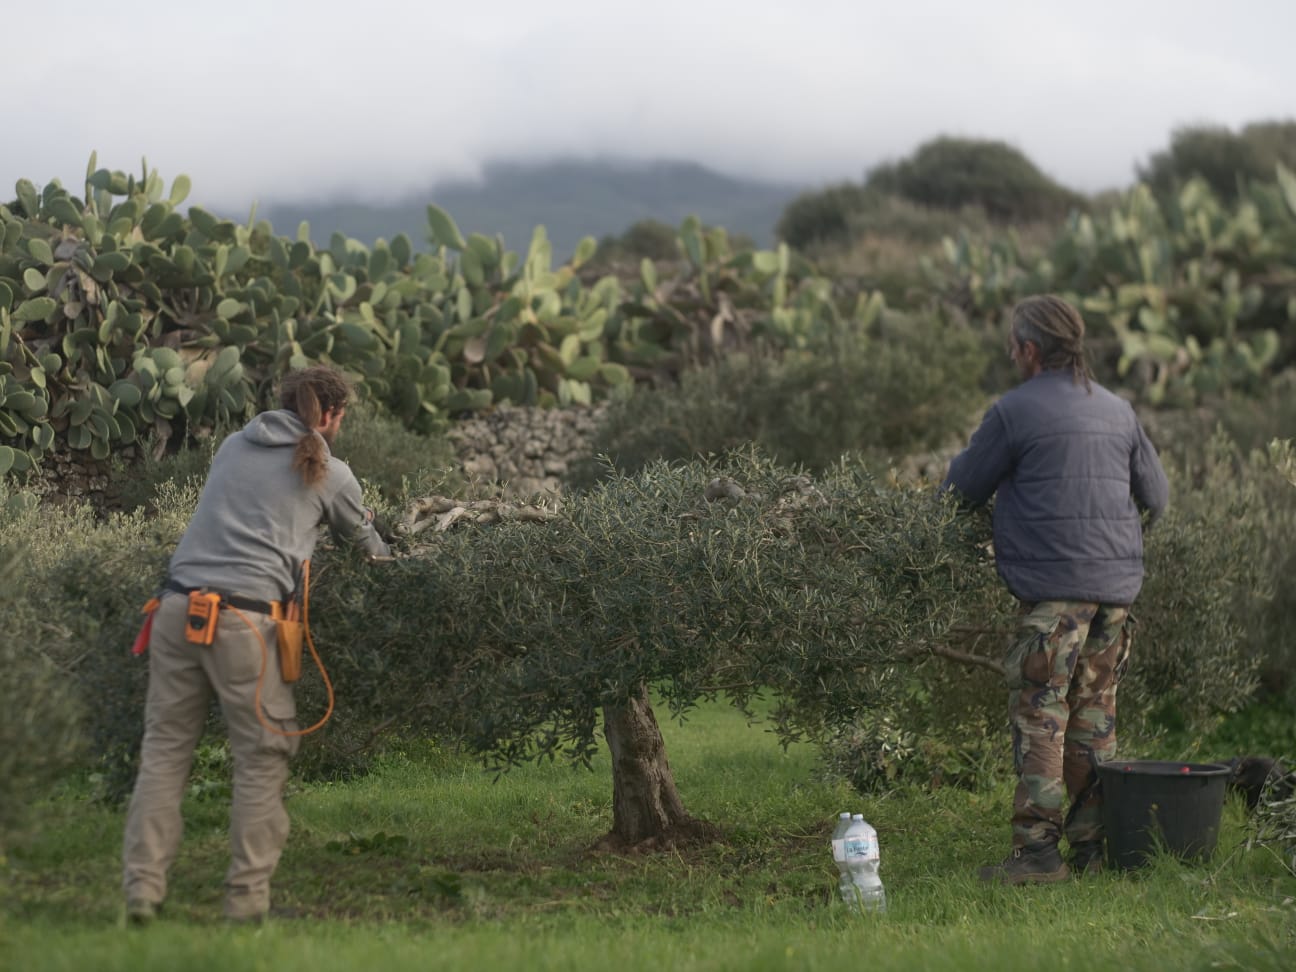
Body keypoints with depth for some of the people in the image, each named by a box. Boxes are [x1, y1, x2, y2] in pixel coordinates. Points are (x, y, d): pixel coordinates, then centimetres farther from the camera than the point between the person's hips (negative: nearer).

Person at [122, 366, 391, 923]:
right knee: (262, 756, 5)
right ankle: (247, 899, 5)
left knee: (165, 748, 9)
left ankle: (141, 890, 6)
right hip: (243, 618, -4)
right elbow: (364, 541, 27)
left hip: (178, 606, 5)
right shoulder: (331, 474, 10)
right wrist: (387, 558, 50)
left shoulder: (233, 447, 20)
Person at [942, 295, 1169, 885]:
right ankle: (1095, 842, 14)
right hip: (1117, 582, 6)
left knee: (1039, 715, -4)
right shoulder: (1117, 410, 14)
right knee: (1095, 714, 12)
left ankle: (1037, 848, -7)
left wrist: (945, 489, 26)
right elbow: (1156, 496, 19)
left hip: (1053, 583, -6)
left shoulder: (1014, 411, -5)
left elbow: (964, 488, 3)